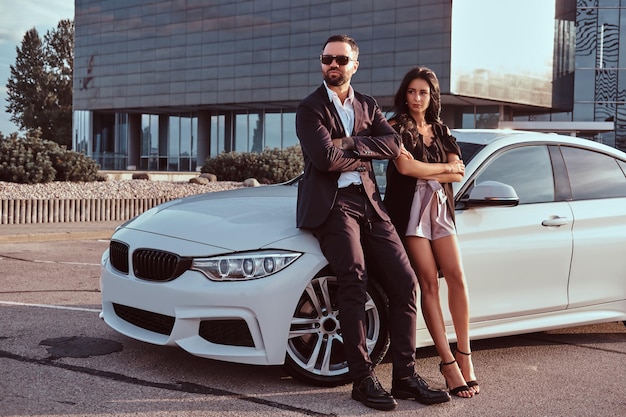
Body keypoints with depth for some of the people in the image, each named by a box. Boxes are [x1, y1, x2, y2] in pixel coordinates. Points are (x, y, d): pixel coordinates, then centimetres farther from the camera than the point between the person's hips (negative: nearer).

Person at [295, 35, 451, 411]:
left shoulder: (368, 106, 19)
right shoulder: (310, 109, 3)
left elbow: (394, 144, 2)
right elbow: (325, 158, -13)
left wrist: (350, 144, -9)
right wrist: (366, 154, -1)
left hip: (369, 201, 6)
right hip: (332, 203, -5)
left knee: (405, 281, -4)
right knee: (354, 281, -22)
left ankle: (406, 377, 2)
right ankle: (363, 379, -15)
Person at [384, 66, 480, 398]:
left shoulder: (441, 130, 19)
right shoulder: (396, 126, 5)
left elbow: (458, 173, 6)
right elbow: (404, 166, -12)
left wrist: (424, 172, -8)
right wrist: (444, 168, 0)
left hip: (440, 209, 4)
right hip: (410, 209, -4)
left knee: (457, 277, -10)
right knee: (428, 283, -10)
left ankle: (464, 356, -2)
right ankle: (448, 362, -9)